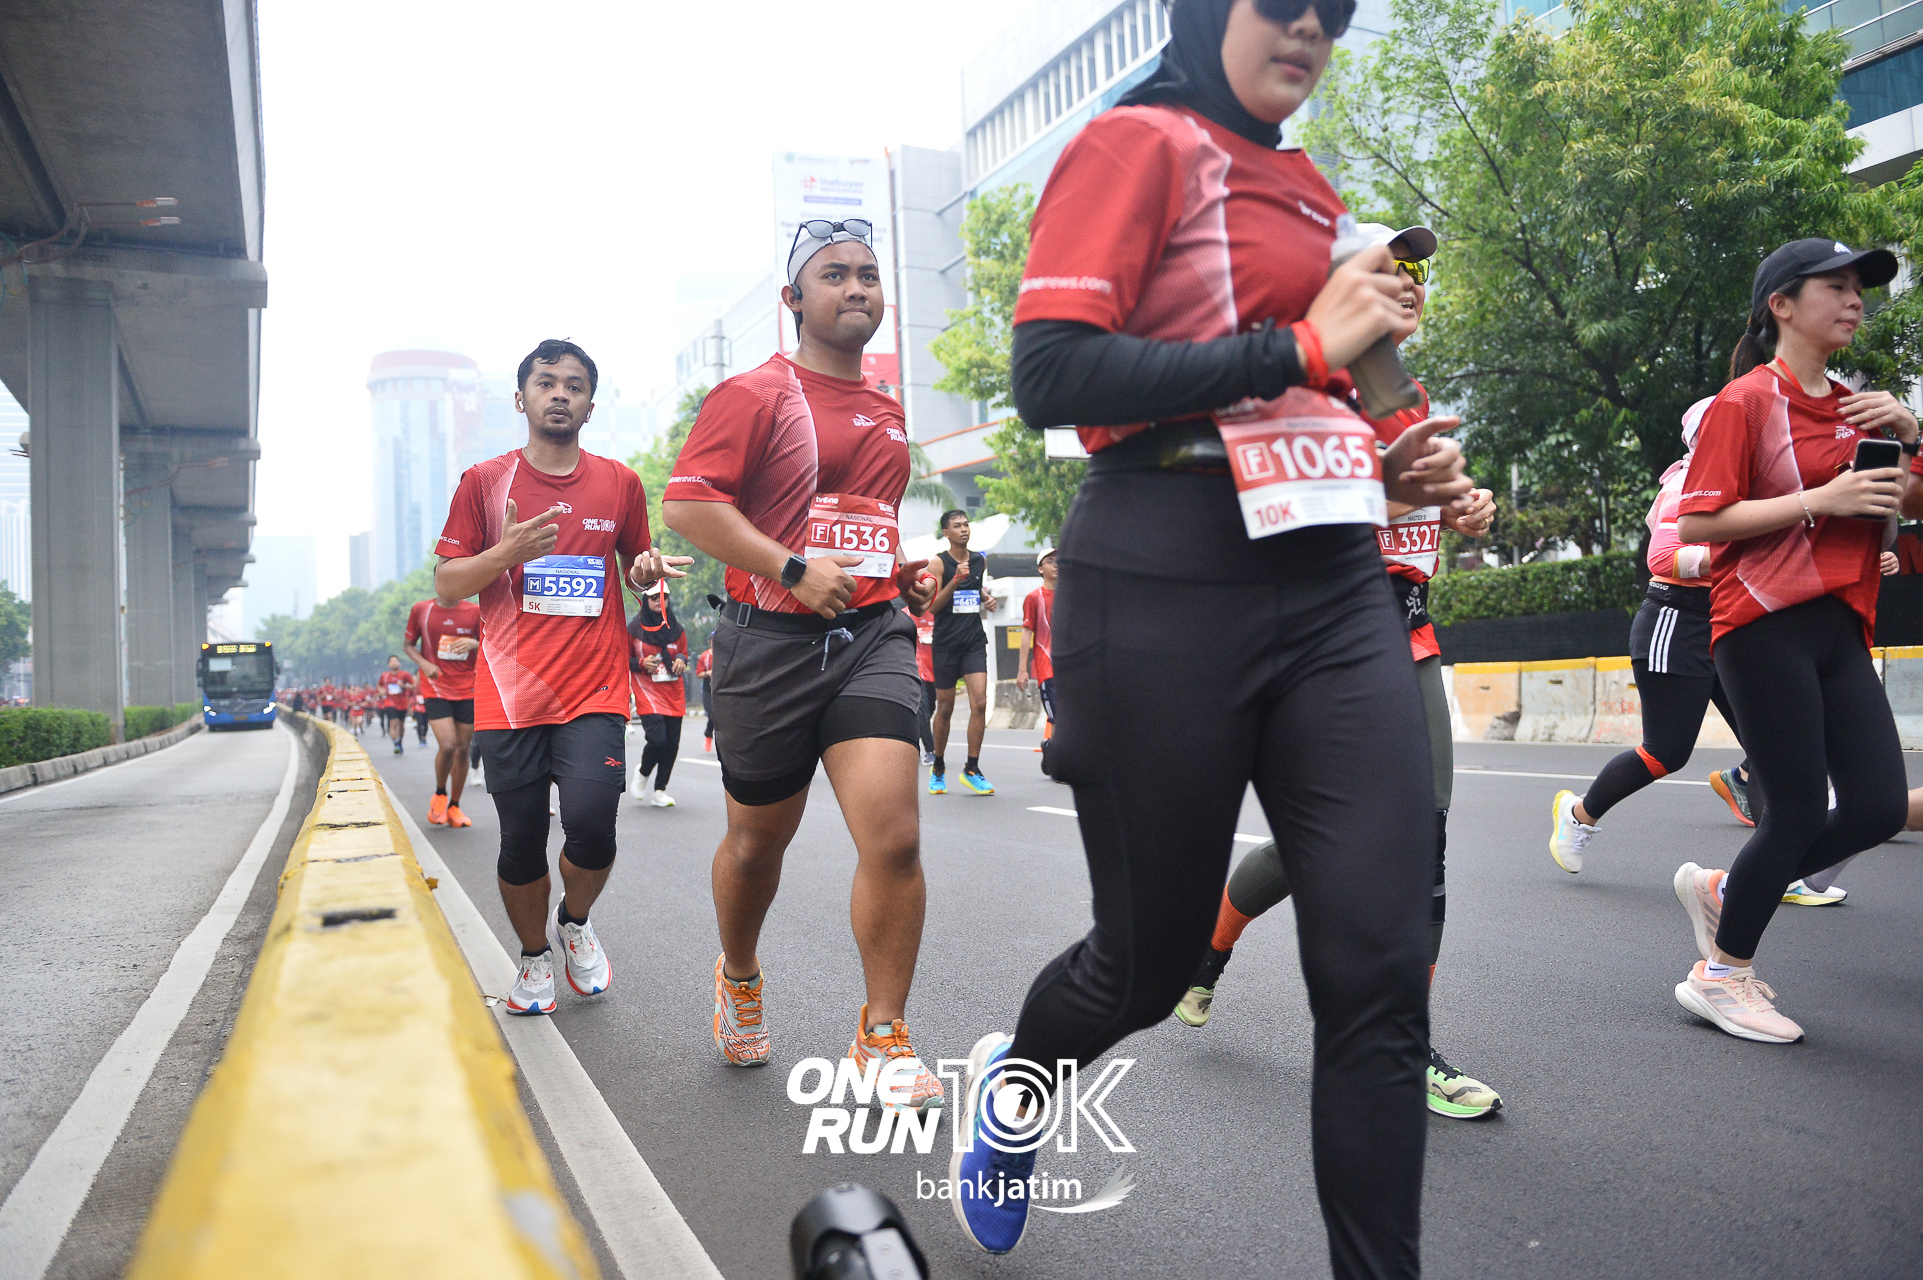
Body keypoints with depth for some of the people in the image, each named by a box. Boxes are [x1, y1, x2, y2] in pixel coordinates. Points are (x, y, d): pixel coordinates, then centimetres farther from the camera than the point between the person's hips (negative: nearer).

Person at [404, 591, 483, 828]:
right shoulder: (420, 610, 3)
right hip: (435, 689, -2)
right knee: (447, 745, -16)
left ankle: (454, 806, 20)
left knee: (463, 748, 4)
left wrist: (475, 644, -14)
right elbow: (407, 644, 12)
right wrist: (424, 664, -7)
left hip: (467, 690, 2)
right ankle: (440, 794, 12)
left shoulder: (474, 611, 3)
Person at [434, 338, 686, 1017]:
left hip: (595, 691, 0)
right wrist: (506, 552, -13)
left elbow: (634, 571, 20)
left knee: (591, 820, -17)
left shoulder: (620, 483, 9)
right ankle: (533, 956, 31)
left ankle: (574, 920, 17)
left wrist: (646, 569, -5)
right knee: (521, 843, 4)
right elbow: (446, 584, 5)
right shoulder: (484, 482, 6)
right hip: (510, 694, 0)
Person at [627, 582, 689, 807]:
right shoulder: (634, 628, 0)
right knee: (657, 739, -18)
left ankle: (659, 789, 16)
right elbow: (624, 659, 6)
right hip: (648, 694, -4)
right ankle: (643, 773, 13)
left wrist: (681, 661, -1)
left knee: (672, 743, 1)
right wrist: (642, 664, -13)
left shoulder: (676, 628, 11)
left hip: (674, 694, 4)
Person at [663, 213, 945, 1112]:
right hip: (772, 641, -4)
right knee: (757, 843, 12)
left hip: (873, 635, 4)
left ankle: (882, 1036, 4)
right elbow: (686, 502, -13)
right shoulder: (754, 394, -3)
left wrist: (902, 572, 13)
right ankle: (740, 979, 42)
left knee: (893, 835, -13)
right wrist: (791, 570, -21)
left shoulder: (886, 412, 18)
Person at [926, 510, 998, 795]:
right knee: (945, 709, 6)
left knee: (979, 702, -11)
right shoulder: (939, 563, -5)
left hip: (974, 641, 3)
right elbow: (933, 606, -14)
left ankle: (971, 770, -3)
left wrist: (988, 598, 8)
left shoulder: (980, 560, 9)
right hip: (946, 643, -3)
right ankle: (938, 768, 25)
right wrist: (955, 580, -26)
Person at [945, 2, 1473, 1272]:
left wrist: (1393, 465, 10)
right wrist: (1300, 348, -16)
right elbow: (1051, 373, -16)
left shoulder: (1313, 193, 20)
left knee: (1383, 964, -2)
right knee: (1152, 956, 9)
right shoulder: (1138, 143, -1)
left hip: (1337, 592, 7)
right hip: (1167, 594, -6)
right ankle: (1015, 1082, 43)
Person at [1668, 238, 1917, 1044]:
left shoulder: (1856, 406, 17)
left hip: (1840, 628, 7)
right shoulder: (1745, 401, -5)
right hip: (1766, 625, -7)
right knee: (1799, 812, -6)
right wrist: (1821, 500, -18)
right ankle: (1720, 977, 12)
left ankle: (1722, 890, 21)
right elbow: (1696, 524, -13)